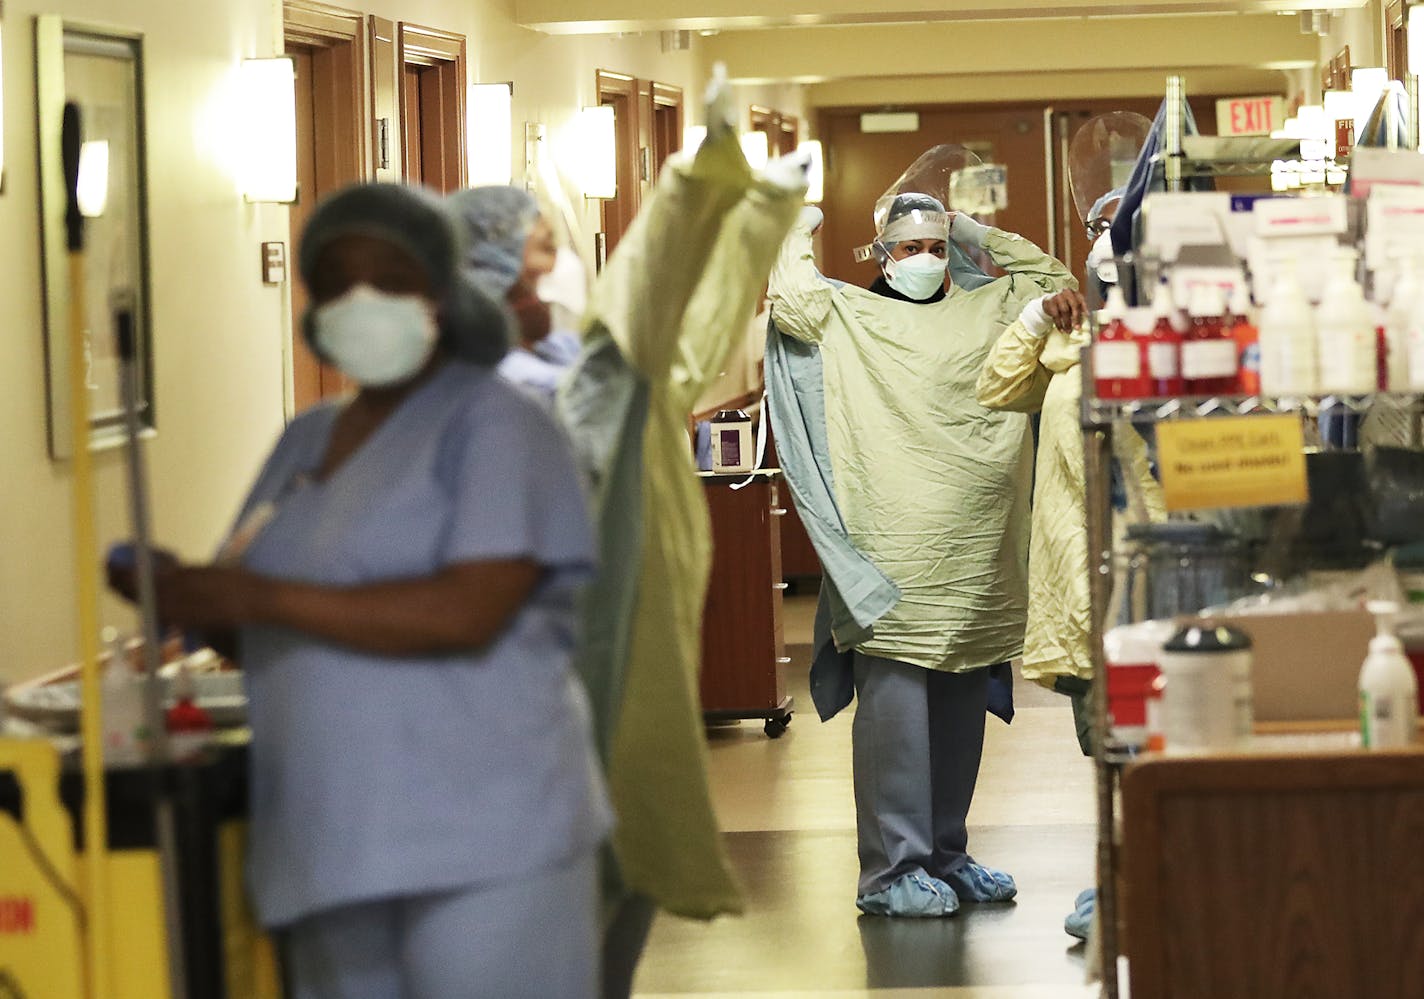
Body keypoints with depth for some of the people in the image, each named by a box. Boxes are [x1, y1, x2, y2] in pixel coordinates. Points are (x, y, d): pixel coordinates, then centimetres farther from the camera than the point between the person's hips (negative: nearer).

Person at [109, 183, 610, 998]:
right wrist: (177, 591, -2)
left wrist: (257, 599, -17)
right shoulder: (309, 440, 17)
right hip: (340, 847, 7)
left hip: (481, 846, -7)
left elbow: (468, 613, -19)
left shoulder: (493, 426, -5)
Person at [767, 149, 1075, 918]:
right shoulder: (847, 316, 7)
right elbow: (786, 294, -8)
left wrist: (975, 234, 20)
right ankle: (891, 868, -6)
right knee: (895, 702, -8)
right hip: (893, 550, -5)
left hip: (977, 551, 5)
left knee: (962, 705, 10)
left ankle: (945, 853, 20)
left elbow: (1053, 279, 25)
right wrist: (804, 227, 9)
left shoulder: (986, 311, 19)